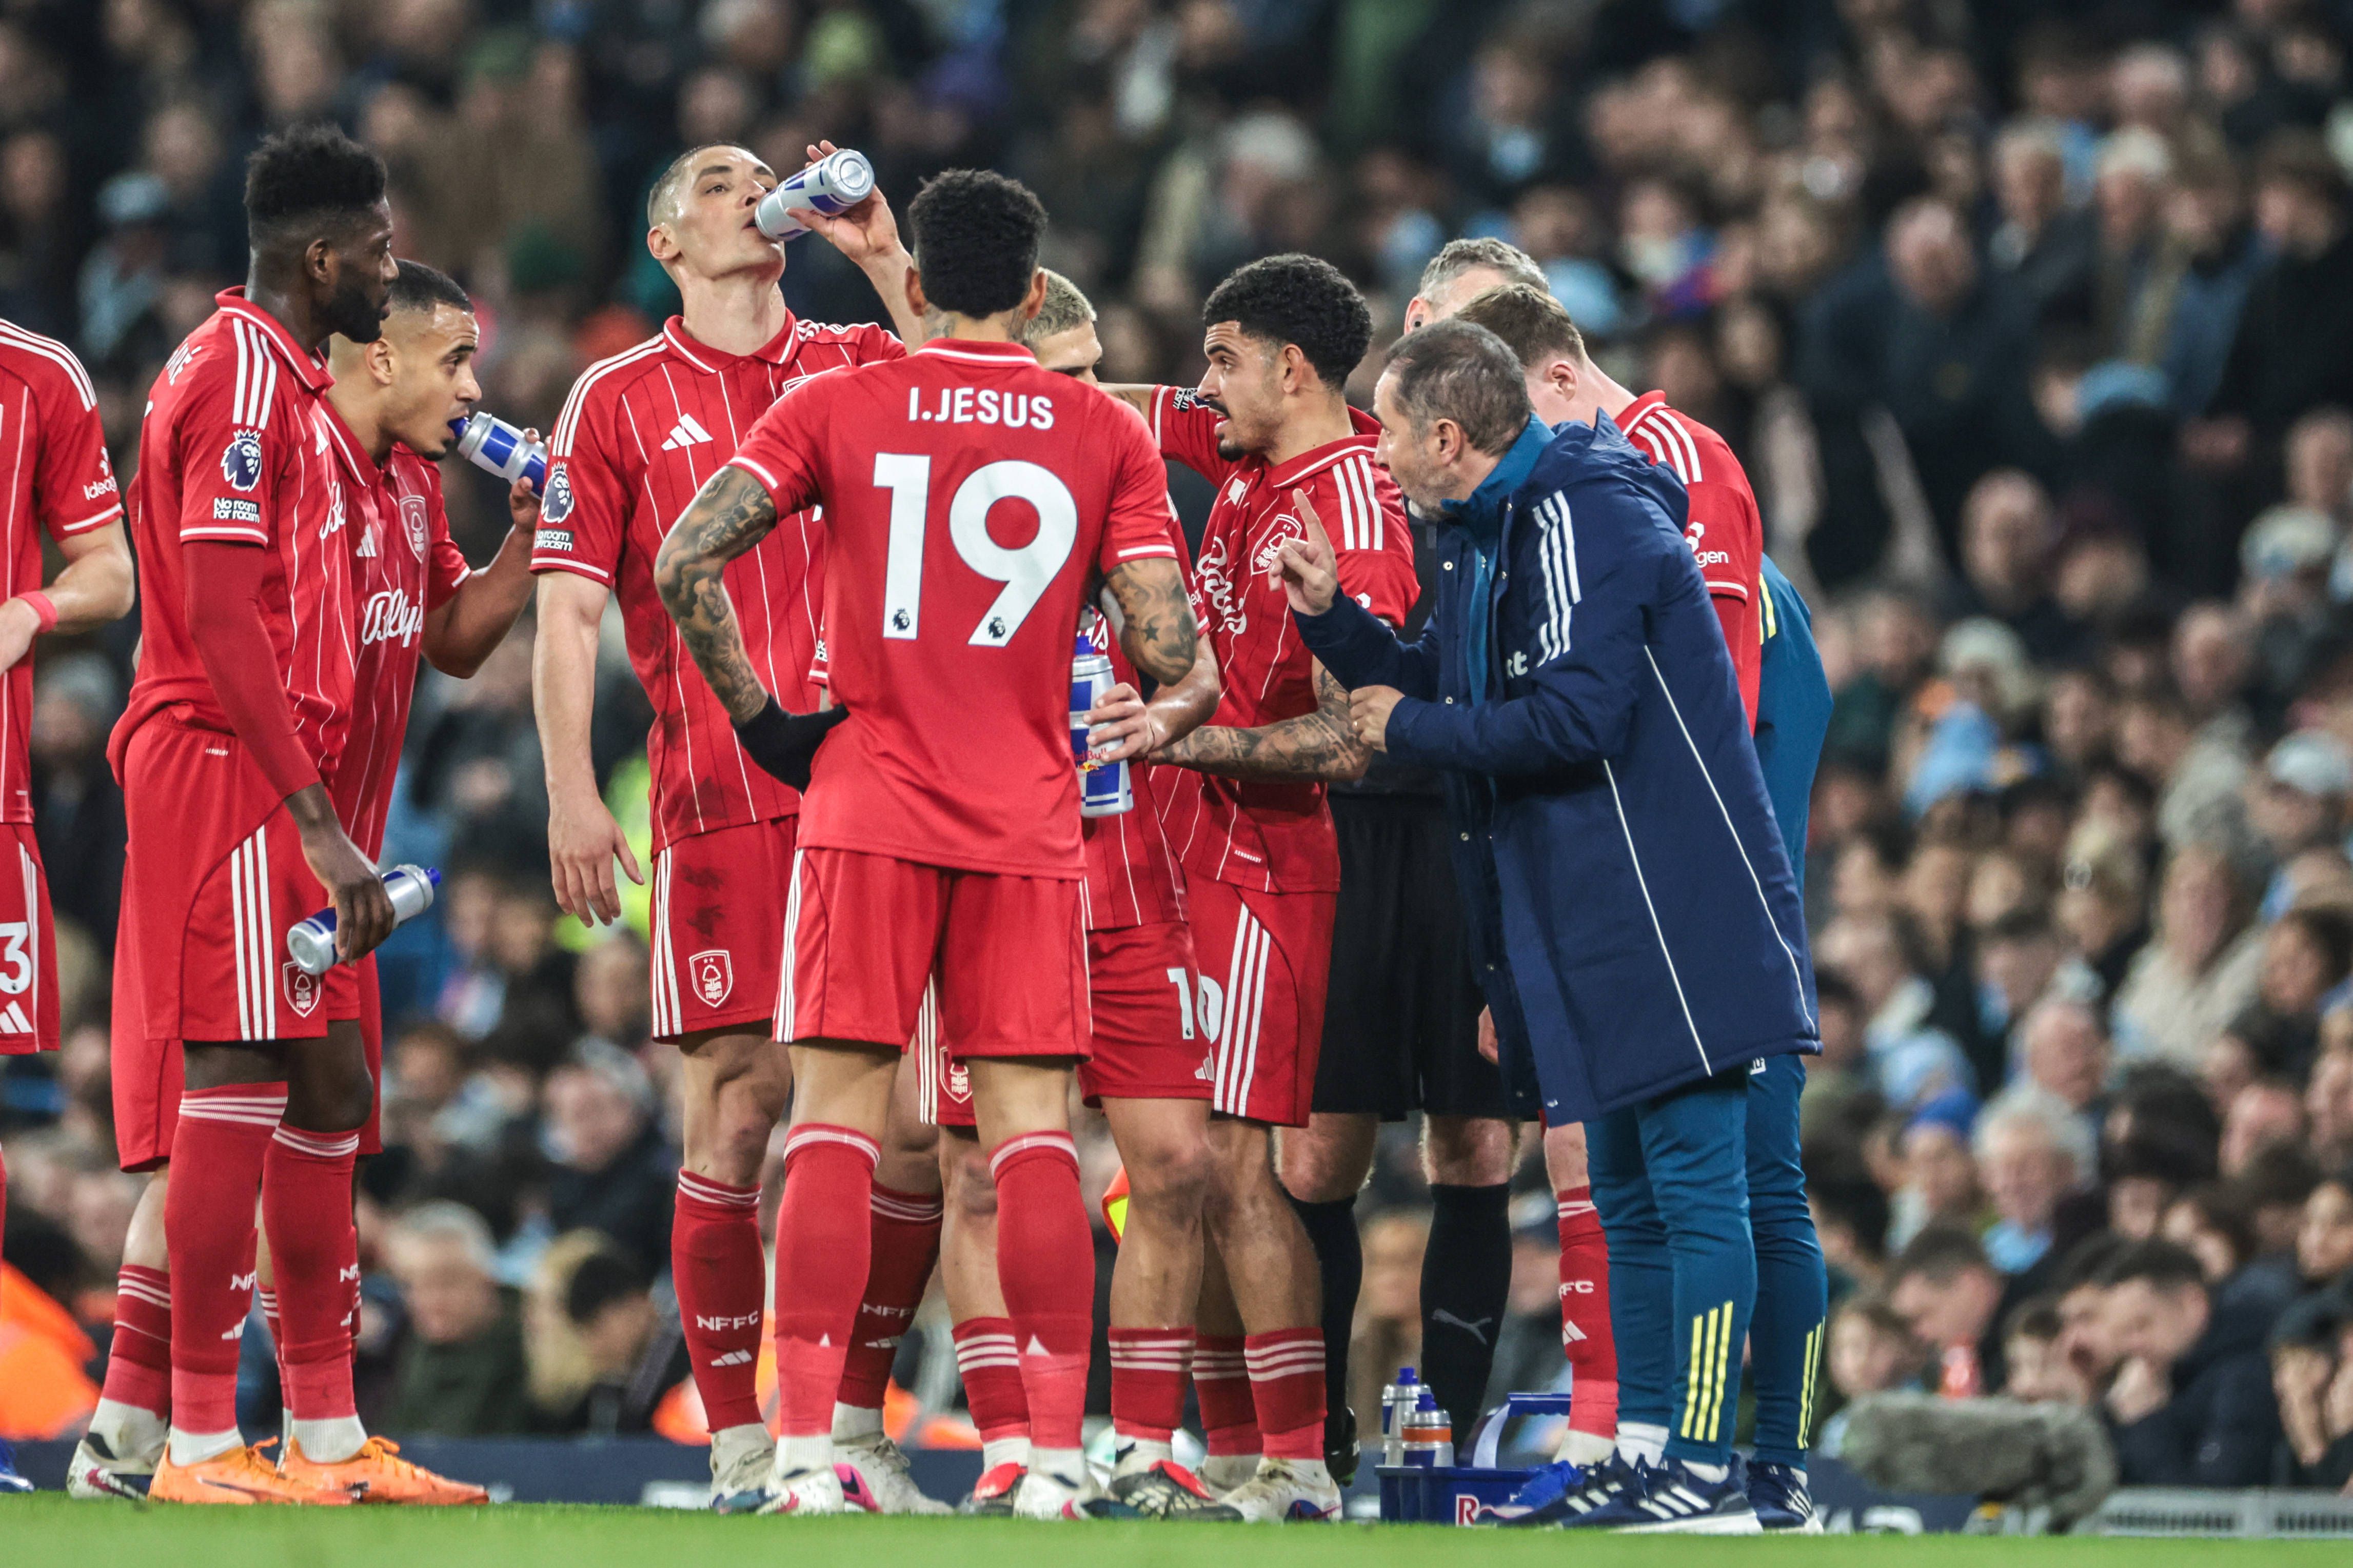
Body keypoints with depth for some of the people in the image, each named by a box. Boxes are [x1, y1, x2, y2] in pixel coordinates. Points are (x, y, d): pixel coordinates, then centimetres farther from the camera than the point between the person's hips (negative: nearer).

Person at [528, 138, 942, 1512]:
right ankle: (740, 1448, 0)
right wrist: (572, 792, -6)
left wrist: (886, 259, -2)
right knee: (739, 1108, -6)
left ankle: (857, 1426, 11)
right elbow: (567, 611, 4)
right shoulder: (621, 402, 9)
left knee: (917, 1118, -1)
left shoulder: (859, 366, 15)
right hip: (719, 808, -2)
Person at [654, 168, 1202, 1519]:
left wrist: (759, 717, 2)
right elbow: (1167, 650, -6)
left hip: (869, 812, 0)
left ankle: (806, 1451, -5)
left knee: (837, 1126, 1)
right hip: (1030, 826, 0)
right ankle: (1057, 1458, -1)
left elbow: (685, 561, -8)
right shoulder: (1107, 434, 3)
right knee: (1034, 1130, 3)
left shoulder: (836, 409, 2)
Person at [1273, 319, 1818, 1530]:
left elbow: (1574, 715, -23)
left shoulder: (1584, 519, -15)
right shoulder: (1495, 534, 17)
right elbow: (1461, 695, 23)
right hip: (1599, 924, 11)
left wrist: (1412, 731, -11)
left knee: (1692, 1184, -8)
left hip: (1671, 918, -11)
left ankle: (1703, 1470, -9)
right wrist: (1329, 620, 11)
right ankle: (1643, 1451, 18)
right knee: (1629, 1194, 13)